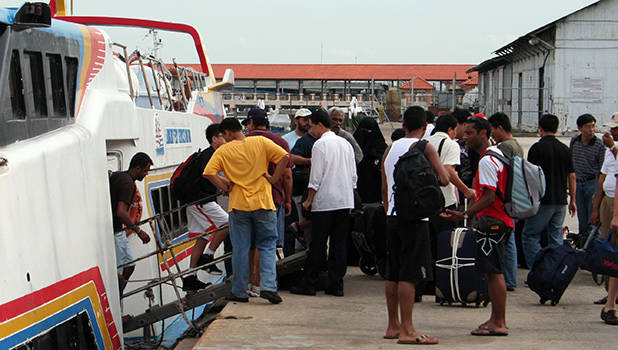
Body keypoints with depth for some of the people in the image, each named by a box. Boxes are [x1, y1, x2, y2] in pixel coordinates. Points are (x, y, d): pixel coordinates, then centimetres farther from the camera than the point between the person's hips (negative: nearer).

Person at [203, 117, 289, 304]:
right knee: (267, 246, 9)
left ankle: (240, 292, 13)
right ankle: (268, 287, -5)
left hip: (238, 206, 0)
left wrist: (225, 187, 0)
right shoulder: (261, 142, 1)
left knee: (240, 250, 8)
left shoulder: (223, 151, 0)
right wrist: (274, 178, -2)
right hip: (263, 204, 0)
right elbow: (285, 157, -7)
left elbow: (208, 172, -10)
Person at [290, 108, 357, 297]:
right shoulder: (346, 144, 13)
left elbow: (316, 177, -11)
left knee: (317, 245, -1)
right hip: (345, 201, 6)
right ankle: (336, 285, 7)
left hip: (324, 202, -6)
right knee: (339, 244, 7)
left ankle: (308, 284, 4)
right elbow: (353, 175, 14)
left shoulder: (320, 145, -8)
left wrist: (309, 200, -3)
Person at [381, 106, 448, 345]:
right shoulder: (424, 148, -6)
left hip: (392, 217, 7)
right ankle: (407, 331, -6)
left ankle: (393, 326, 18)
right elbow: (444, 179, -14)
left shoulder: (390, 149, 13)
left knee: (393, 275, 11)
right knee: (409, 276, -7)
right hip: (414, 217, -7)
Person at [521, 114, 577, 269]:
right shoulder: (565, 149, 9)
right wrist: (572, 200, 18)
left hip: (543, 201, -6)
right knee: (556, 238, 11)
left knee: (529, 235, 2)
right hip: (561, 201, 6)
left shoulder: (537, 148, -8)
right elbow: (572, 176, 11)